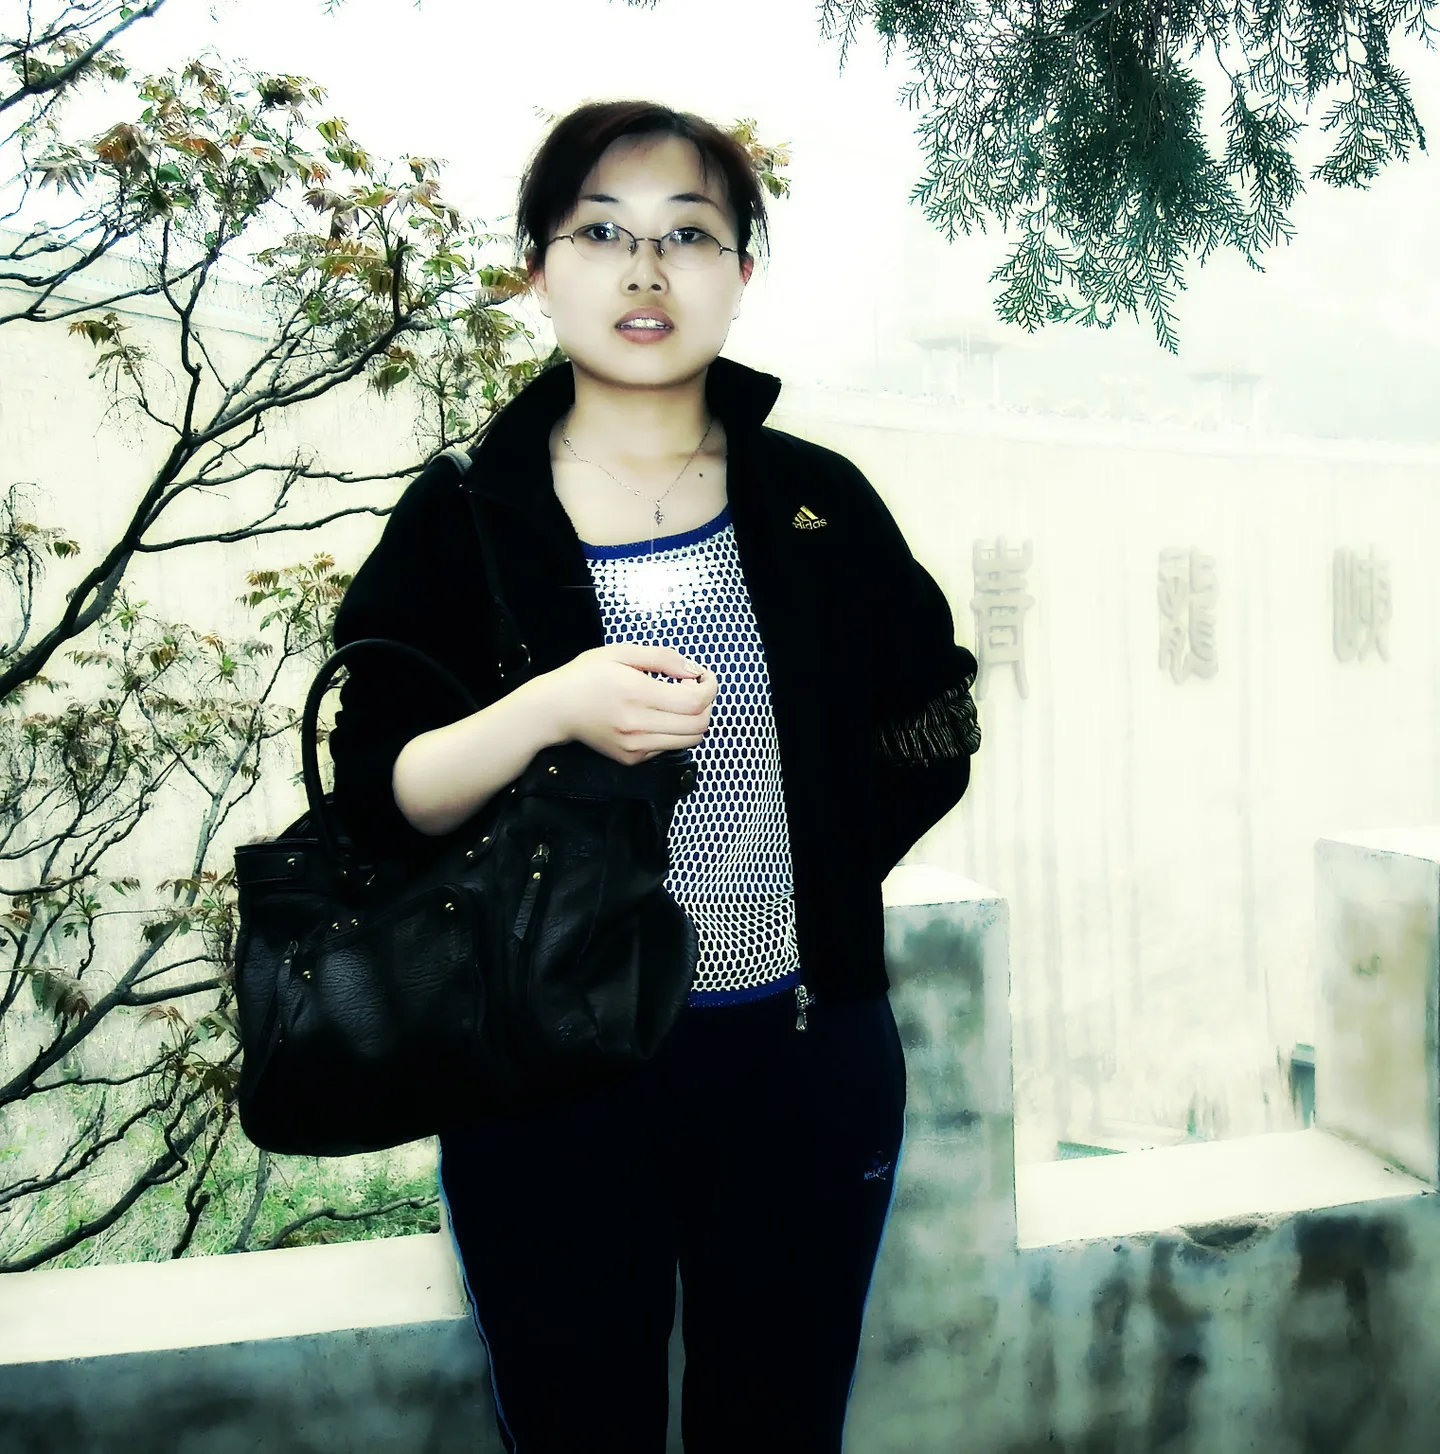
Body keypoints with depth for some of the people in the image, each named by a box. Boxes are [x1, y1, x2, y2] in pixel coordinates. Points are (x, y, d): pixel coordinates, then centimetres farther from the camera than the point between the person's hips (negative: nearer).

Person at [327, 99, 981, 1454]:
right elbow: (376, 794, -8)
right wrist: (553, 707, -24)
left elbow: (930, 735, 9)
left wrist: (806, 874, 0)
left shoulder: (819, 502, 1)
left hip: (808, 1062, 2)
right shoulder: (459, 517, -3)